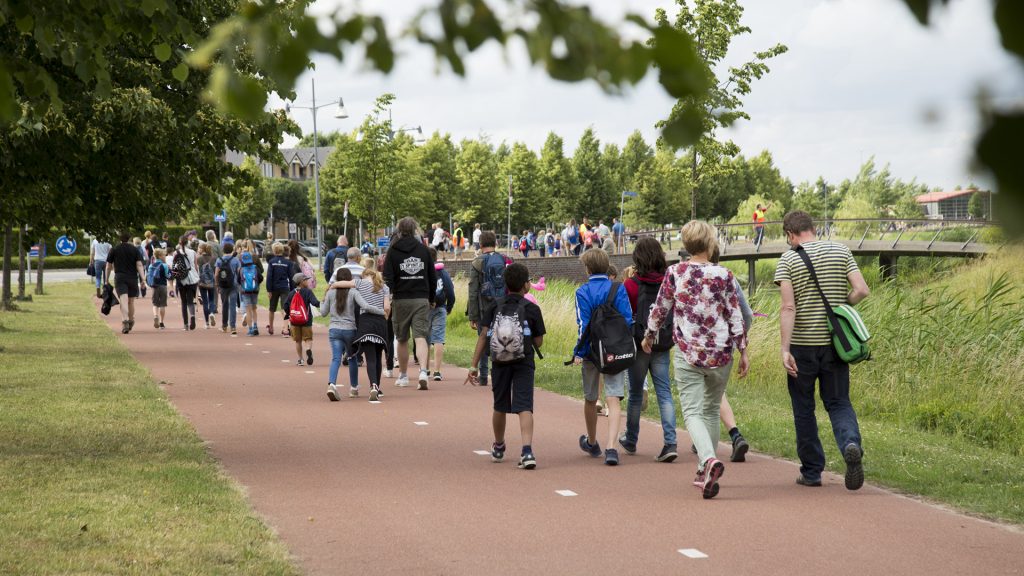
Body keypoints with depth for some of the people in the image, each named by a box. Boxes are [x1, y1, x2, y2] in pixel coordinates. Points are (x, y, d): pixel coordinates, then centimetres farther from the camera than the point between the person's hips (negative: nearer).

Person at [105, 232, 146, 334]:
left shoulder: (114, 250, 5)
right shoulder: (135, 250, 5)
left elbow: (109, 267, 8)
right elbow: (139, 265, -4)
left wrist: (106, 280, 15)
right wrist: (143, 279, -7)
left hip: (119, 278, -1)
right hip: (132, 278, 1)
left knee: (124, 301, -12)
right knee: (131, 301, 15)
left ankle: (125, 321, -30)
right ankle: (131, 322, 30)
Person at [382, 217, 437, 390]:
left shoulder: (393, 251, 0)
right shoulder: (423, 249, 6)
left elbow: (388, 278, -7)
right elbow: (433, 277, 10)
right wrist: (431, 298, 20)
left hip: (401, 300, -1)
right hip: (421, 299, 1)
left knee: (402, 339, 11)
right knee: (420, 336, -5)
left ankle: (403, 375, 22)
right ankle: (423, 371, -26)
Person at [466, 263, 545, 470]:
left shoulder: (495, 307, 4)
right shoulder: (531, 309, -2)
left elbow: (483, 336, -2)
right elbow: (538, 342, -2)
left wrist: (474, 366, -2)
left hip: (500, 364, 3)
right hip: (524, 364, -3)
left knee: (500, 407, 19)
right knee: (524, 407, -9)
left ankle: (498, 448, 38)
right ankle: (527, 450, -27)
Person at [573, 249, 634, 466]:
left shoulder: (582, 292, -6)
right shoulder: (618, 289, -2)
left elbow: (583, 326, -12)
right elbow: (628, 321, -4)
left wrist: (578, 353, -8)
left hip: (592, 352, 0)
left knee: (590, 399, 18)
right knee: (614, 399, -5)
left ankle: (591, 443, 37)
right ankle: (610, 447, -23)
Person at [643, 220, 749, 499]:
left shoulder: (674, 273, -3)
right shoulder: (723, 275, -3)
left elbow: (660, 309, 6)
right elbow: (735, 316, -3)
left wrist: (649, 336, 23)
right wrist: (743, 350, 4)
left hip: (687, 353, -1)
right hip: (720, 353, 1)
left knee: (692, 412, -4)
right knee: (711, 411, 17)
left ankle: (709, 460, -30)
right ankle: (704, 472, 22)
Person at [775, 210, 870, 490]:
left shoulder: (787, 260, -6)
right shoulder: (841, 251, 3)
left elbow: (788, 307, -15)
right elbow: (862, 290, -5)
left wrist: (785, 349, -17)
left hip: (802, 345, -2)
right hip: (835, 342, 2)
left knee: (803, 409, 11)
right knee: (839, 402, 11)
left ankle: (812, 472, 16)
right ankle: (851, 444, -18)